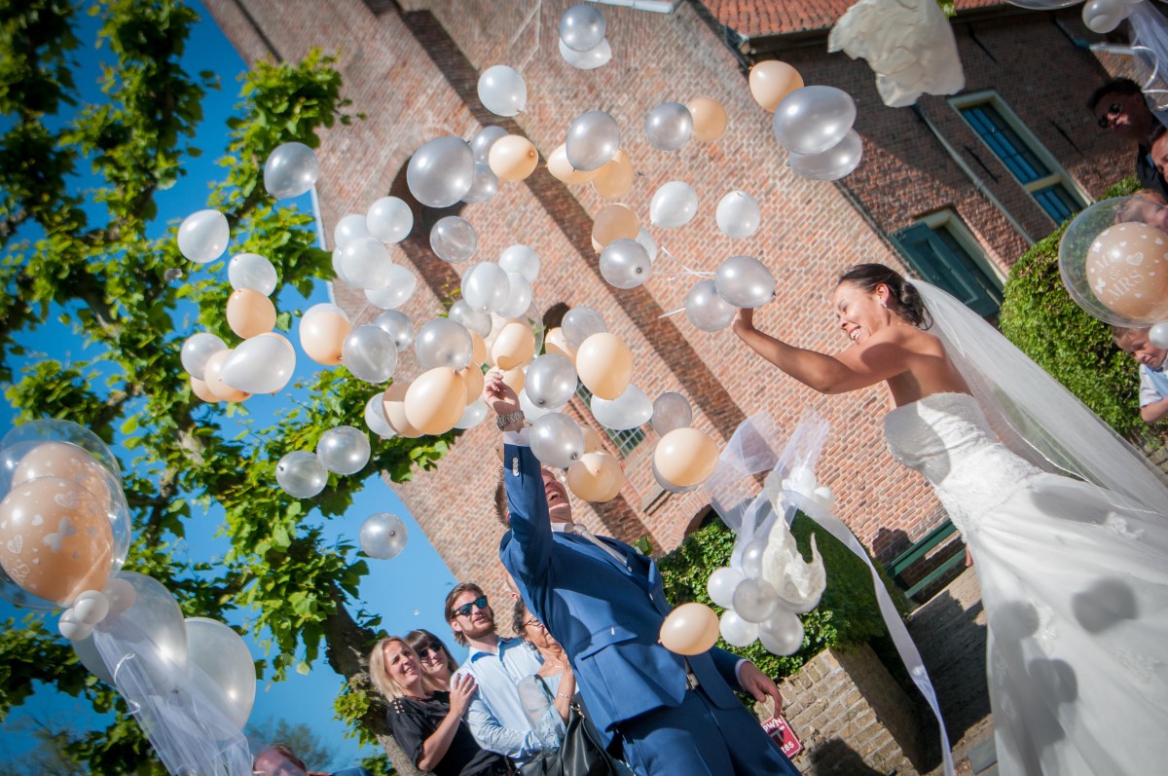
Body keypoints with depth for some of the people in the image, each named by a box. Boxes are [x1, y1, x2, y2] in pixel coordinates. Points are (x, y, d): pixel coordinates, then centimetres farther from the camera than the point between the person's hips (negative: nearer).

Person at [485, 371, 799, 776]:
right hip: (648, 708, -7)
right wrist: (513, 425, -28)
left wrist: (736, 666, 17)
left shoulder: (616, 549, 29)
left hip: (712, 696, 7)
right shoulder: (527, 555, 8)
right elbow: (528, 516, -16)